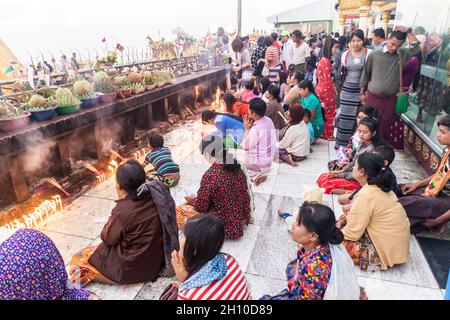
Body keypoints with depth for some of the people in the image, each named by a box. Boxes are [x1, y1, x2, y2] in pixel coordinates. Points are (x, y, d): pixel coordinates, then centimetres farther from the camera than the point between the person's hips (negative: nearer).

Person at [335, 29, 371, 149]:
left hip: (362, 91, -2)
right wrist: (340, 88, 15)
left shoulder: (369, 54, -6)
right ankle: (341, 143, 13)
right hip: (347, 90, 2)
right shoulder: (345, 54, 5)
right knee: (345, 116, 4)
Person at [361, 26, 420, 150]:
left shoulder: (403, 55, 1)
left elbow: (416, 48, -19)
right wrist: (362, 93, 6)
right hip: (373, 96, -2)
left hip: (390, 98, 2)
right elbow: (366, 74, 4)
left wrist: (408, 31, -14)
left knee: (386, 125, 9)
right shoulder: (375, 55, -4)